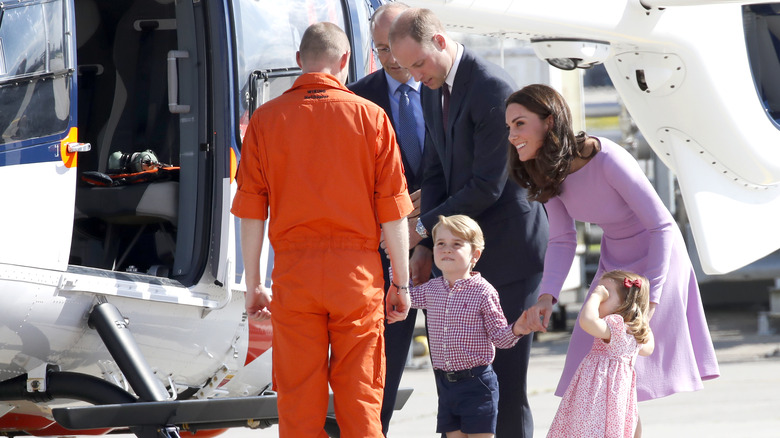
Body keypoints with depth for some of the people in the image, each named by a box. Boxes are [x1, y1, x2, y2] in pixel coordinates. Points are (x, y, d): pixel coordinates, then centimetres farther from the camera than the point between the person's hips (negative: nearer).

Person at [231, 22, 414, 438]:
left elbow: (251, 211, 1)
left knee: (298, 402, 5)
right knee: (360, 399, 4)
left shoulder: (266, 119, 2)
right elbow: (393, 211, -1)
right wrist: (401, 283, 7)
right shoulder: (370, 116, -1)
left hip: (293, 271, 1)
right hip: (358, 271, 0)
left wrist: (253, 285, 9)